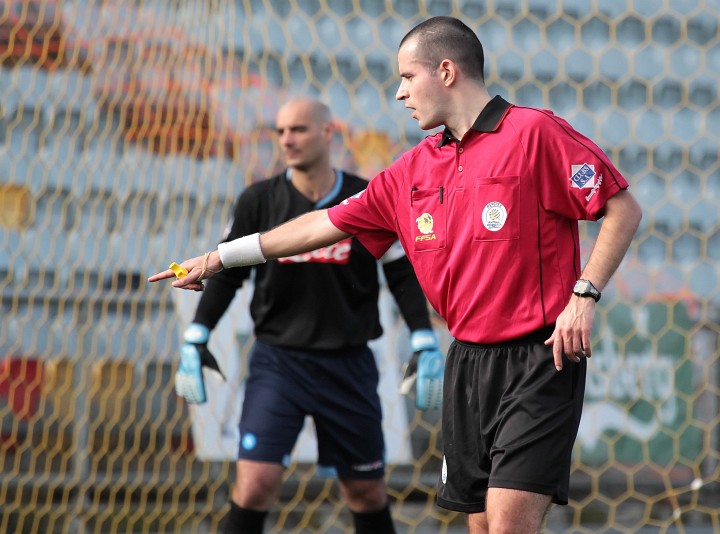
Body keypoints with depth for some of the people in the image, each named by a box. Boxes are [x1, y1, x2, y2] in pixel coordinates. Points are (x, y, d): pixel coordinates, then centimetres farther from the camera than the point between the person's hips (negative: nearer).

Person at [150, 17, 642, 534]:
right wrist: (219, 257, 24)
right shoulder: (413, 171, 13)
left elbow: (624, 209, -8)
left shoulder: (534, 132, -8)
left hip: (540, 358, -7)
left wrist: (584, 296, -16)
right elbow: (327, 224, 21)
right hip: (469, 361, 7)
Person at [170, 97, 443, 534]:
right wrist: (195, 341, 1)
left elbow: (403, 275, 3)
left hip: (349, 364, 1)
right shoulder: (259, 201, -2)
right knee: (256, 481, -16)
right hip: (277, 360, -1)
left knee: (366, 490, 10)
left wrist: (426, 346, -2)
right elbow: (226, 273, 6)